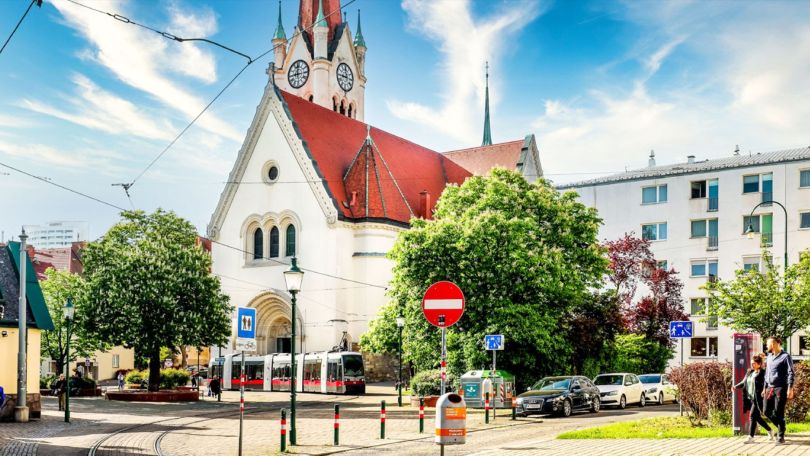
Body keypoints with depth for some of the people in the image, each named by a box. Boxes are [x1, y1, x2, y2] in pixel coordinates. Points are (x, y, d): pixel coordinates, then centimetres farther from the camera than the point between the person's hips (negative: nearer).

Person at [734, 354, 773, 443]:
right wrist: (736, 386, 2)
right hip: (750, 398, 8)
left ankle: (751, 437, -4)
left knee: (753, 416, -9)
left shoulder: (762, 373, -10)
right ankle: (770, 430, 35)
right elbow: (744, 382, 17)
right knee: (757, 417, 15)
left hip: (758, 399, -8)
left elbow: (765, 384, -19)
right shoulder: (749, 372, 13)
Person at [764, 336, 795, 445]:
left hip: (781, 388, -7)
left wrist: (790, 389, -18)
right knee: (767, 412, 4)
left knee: (779, 414, -5)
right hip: (770, 388, 7)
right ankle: (781, 427, 24)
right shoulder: (769, 357, 15)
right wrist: (765, 388, 19)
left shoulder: (785, 357, -6)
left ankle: (781, 437, 4)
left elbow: (790, 373, -10)